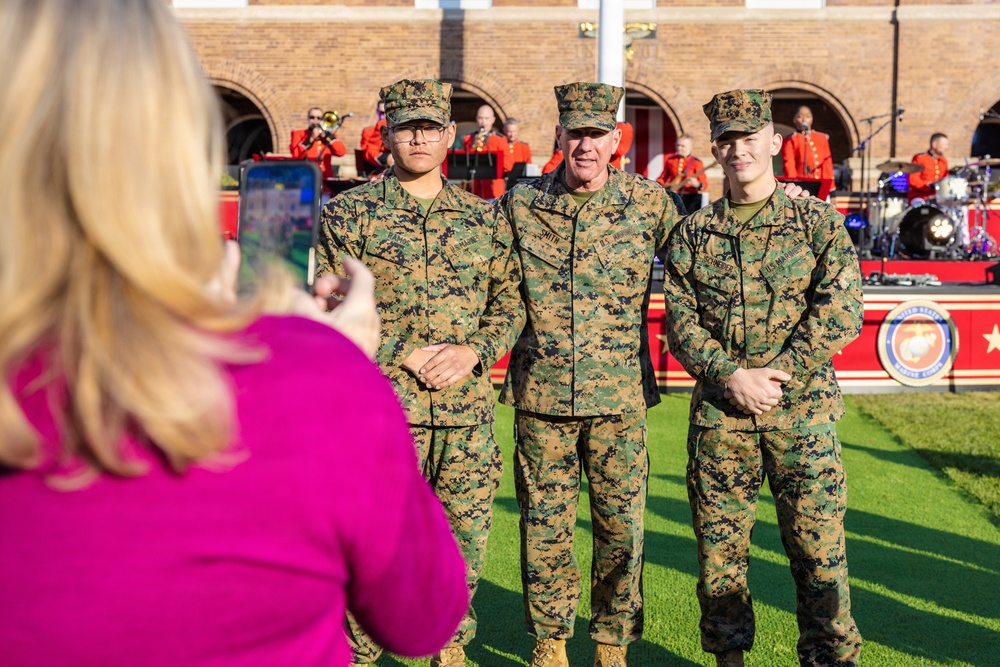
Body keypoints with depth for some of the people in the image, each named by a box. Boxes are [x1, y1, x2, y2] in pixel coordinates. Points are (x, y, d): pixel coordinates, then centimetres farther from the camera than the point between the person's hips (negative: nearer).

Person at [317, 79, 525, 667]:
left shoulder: (483, 217, 12)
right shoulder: (350, 213, 2)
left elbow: (510, 299, 11)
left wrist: (472, 351, -7)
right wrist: (406, 355, -13)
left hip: (470, 409, 4)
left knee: (466, 538, 10)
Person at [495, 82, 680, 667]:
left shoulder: (649, 203, 0)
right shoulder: (520, 203, 2)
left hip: (620, 398, 0)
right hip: (541, 396, 1)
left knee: (623, 525, 5)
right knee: (545, 526, 8)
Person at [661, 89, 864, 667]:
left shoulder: (819, 222, 2)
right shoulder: (693, 233, 8)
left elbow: (841, 312, -6)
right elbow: (680, 320, 2)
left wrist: (777, 376, -13)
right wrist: (733, 378, -12)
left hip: (802, 410, -2)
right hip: (718, 413, 2)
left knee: (819, 548, 0)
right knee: (720, 546, 8)